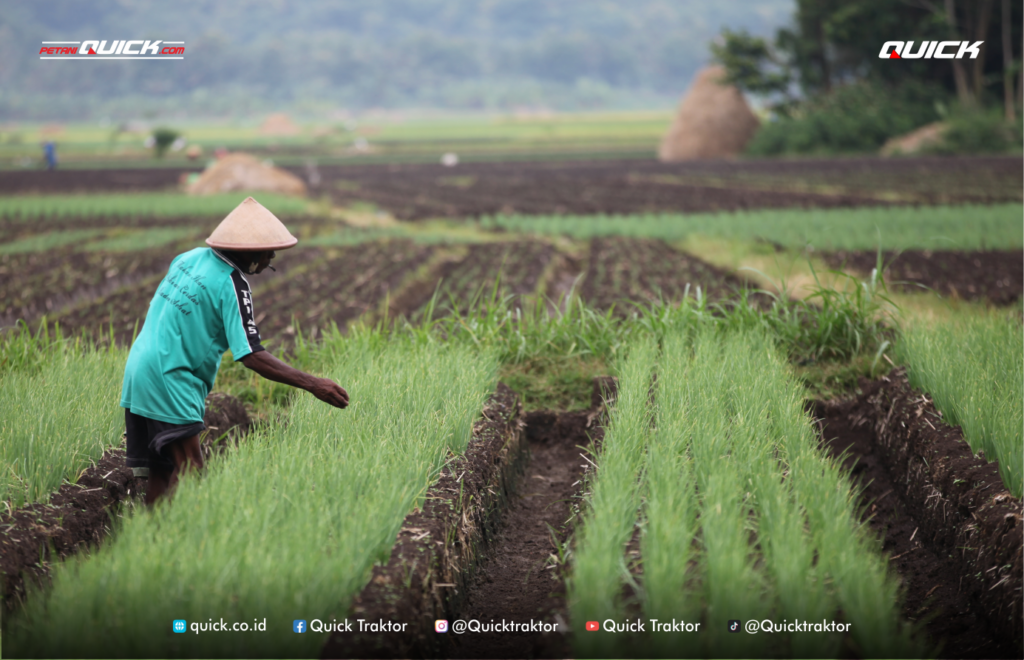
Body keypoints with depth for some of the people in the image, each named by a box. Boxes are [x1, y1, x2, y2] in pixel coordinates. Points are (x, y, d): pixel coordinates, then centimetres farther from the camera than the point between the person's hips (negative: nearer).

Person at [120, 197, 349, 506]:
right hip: (169, 382, -9)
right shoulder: (232, 286, -15)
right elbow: (252, 356, -21)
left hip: (139, 372, 9)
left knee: (161, 474, 11)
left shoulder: (191, 257, 9)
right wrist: (313, 384, -22)